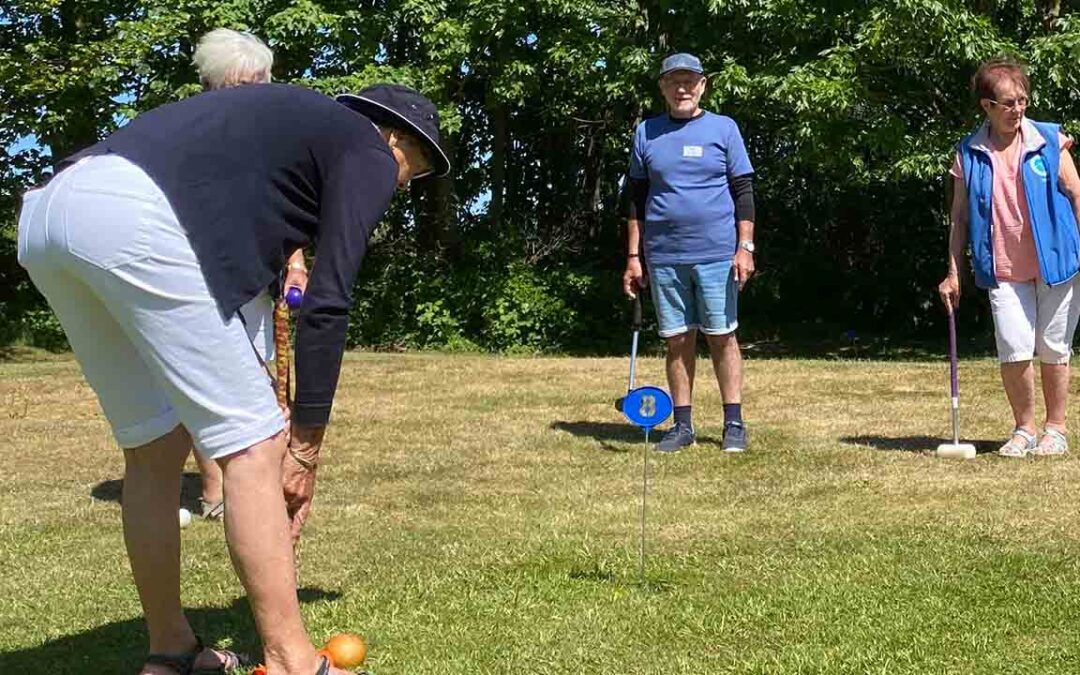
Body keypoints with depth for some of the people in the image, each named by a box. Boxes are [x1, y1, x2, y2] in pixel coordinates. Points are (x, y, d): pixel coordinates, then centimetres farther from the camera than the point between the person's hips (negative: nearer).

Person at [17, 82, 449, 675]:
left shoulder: (291, 121, 34)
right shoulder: (368, 152, 10)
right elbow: (326, 304, -1)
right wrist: (305, 444, 5)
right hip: (135, 219, -9)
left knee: (154, 448, 18)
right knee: (252, 447, -1)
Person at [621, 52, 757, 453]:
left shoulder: (723, 128, 5)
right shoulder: (646, 133, 10)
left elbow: (743, 191, 3)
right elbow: (636, 198, 12)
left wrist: (745, 246, -5)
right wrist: (633, 257, 7)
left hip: (716, 253, -2)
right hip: (663, 256, 2)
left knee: (722, 337, 1)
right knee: (678, 341, 6)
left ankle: (734, 424, 7)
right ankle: (683, 425, 14)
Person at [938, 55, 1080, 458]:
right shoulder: (969, 154, 1)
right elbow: (960, 218, 6)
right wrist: (953, 272, 2)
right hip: (1004, 270, 0)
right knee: (1014, 351, -7)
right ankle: (1023, 430, 13)